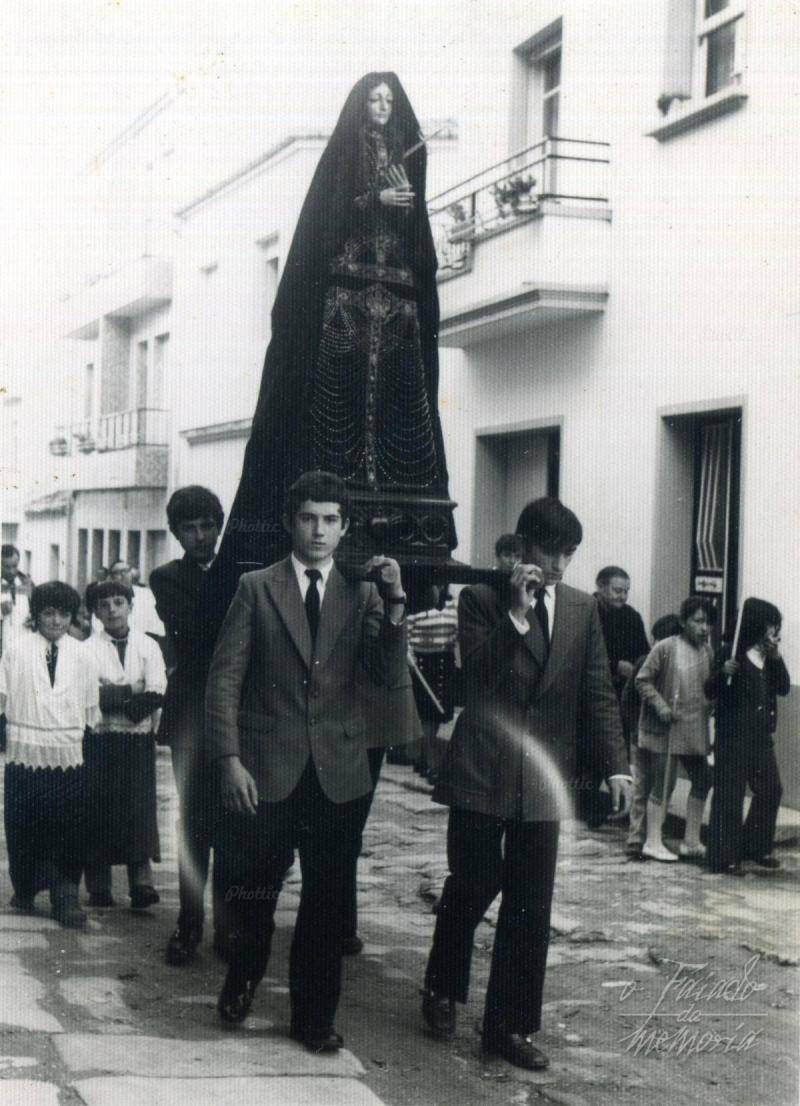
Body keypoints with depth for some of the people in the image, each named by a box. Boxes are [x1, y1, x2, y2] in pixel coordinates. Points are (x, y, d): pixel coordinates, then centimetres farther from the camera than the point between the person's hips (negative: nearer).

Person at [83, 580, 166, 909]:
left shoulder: (148, 646, 7)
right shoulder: (89, 648, 4)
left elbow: (157, 694, -4)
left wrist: (113, 696, -11)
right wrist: (133, 692, -10)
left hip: (138, 737, 1)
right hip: (100, 738, -1)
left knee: (139, 806, -6)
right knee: (100, 808, 0)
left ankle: (142, 882, -9)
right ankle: (98, 886, 6)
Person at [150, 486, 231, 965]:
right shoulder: (167, 578, 6)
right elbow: (185, 624, -7)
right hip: (191, 714, 0)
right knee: (195, 822, 3)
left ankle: (228, 923, 12)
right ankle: (190, 923, 12)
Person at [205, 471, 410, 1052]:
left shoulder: (363, 594, 7)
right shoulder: (257, 588, 2)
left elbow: (392, 676, -3)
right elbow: (225, 677, -1)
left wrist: (394, 602, -15)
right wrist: (230, 758, -10)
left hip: (338, 773, 2)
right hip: (268, 769, -1)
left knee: (327, 901, 7)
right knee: (254, 890, 9)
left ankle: (315, 1016, 22)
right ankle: (242, 982, 37)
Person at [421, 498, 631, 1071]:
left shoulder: (582, 609, 8)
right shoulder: (481, 599, -2)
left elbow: (599, 691, 6)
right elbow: (478, 673, -14)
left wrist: (616, 765, -2)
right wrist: (516, 612, -19)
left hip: (544, 776, 3)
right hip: (483, 770, -3)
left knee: (531, 907, 3)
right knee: (472, 886, 5)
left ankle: (512, 1025, 13)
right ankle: (443, 990, 30)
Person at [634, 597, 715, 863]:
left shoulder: (708, 652, 8)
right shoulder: (665, 648, -10)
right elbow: (643, 680, -7)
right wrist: (661, 706, -17)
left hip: (696, 730, 7)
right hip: (666, 729, -7)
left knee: (702, 780, 10)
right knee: (663, 784, -3)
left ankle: (691, 842, 21)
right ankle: (653, 842, 6)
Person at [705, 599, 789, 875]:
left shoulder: (769, 656, 11)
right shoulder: (732, 653, -9)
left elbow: (783, 688, 4)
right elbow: (711, 691, -8)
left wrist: (777, 658, -8)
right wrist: (723, 673, -28)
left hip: (761, 736, 7)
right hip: (733, 736, -7)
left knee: (770, 790, 12)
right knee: (729, 795, -3)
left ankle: (756, 847, 27)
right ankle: (724, 857, 3)